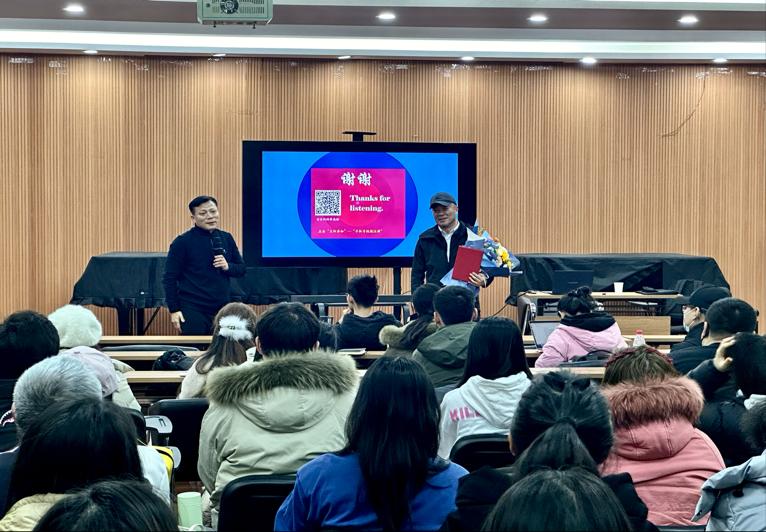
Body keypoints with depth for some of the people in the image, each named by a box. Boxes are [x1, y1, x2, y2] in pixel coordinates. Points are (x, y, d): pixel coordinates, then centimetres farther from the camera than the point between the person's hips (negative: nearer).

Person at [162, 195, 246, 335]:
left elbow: (241, 269, 15)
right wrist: (174, 310, -8)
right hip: (193, 310, -4)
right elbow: (170, 278, -4)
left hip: (222, 308, 4)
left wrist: (227, 266, -7)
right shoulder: (182, 242, -5)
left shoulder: (226, 238, 8)